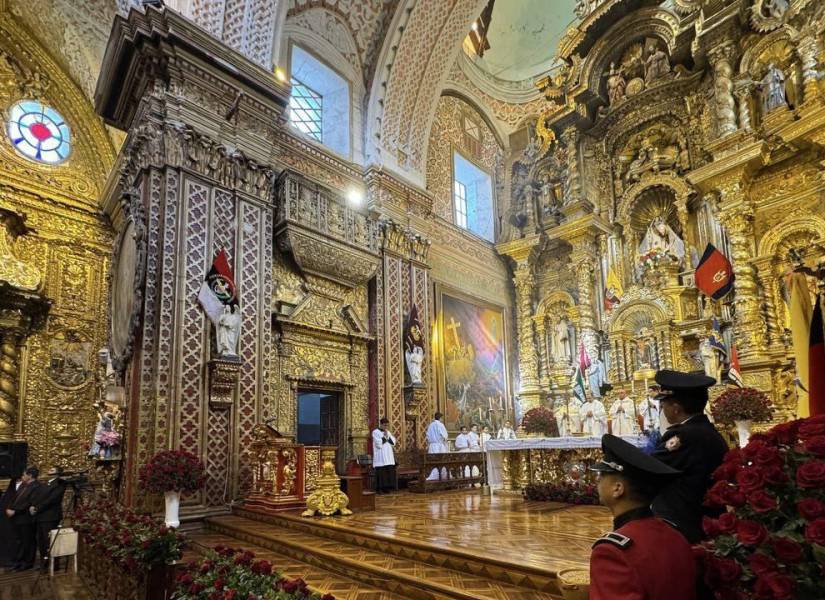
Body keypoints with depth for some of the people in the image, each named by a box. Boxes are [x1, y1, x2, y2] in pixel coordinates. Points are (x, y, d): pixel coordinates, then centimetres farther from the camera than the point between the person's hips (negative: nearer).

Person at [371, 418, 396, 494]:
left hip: (389, 457, 6)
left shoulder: (388, 432, 16)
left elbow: (393, 442, 7)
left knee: (389, 472, 3)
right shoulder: (375, 432, -4)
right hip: (380, 458, -6)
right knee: (381, 473, -7)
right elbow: (379, 444, -15)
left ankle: (386, 488, 11)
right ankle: (379, 489, 0)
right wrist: (384, 436, -10)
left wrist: (388, 436, -5)